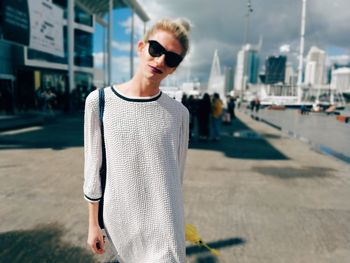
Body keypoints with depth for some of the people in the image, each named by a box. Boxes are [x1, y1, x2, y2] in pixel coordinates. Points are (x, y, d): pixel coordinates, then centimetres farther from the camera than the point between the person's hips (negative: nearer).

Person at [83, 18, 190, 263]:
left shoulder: (179, 113, -7)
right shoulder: (99, 101, -8)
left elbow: (177, 173, 2)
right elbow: (93, 168, -2)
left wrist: (175, 221, 11)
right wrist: (93, 224, 4)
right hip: (119, 219, 1)